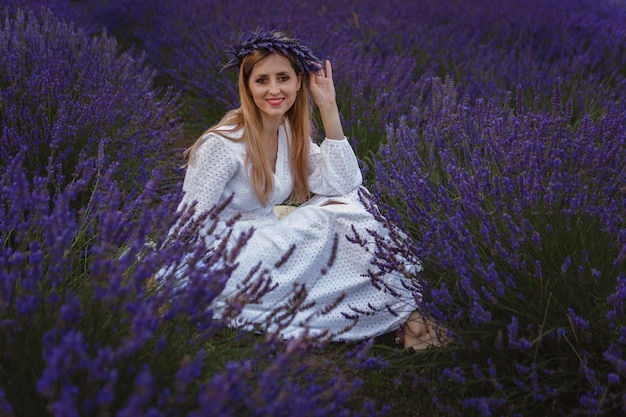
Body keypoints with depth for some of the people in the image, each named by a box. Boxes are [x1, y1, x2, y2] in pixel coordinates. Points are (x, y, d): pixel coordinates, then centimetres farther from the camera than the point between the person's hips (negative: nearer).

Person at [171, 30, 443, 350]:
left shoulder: (290, 132, 3)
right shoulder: (223, 144, -20)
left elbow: (343, 185, -9)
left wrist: (328, 107, -10)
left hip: (267, 249, 7)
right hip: (222, 273, -7)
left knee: (347, 205, -10)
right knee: (317, 221, -24)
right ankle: (398, 310, -10)